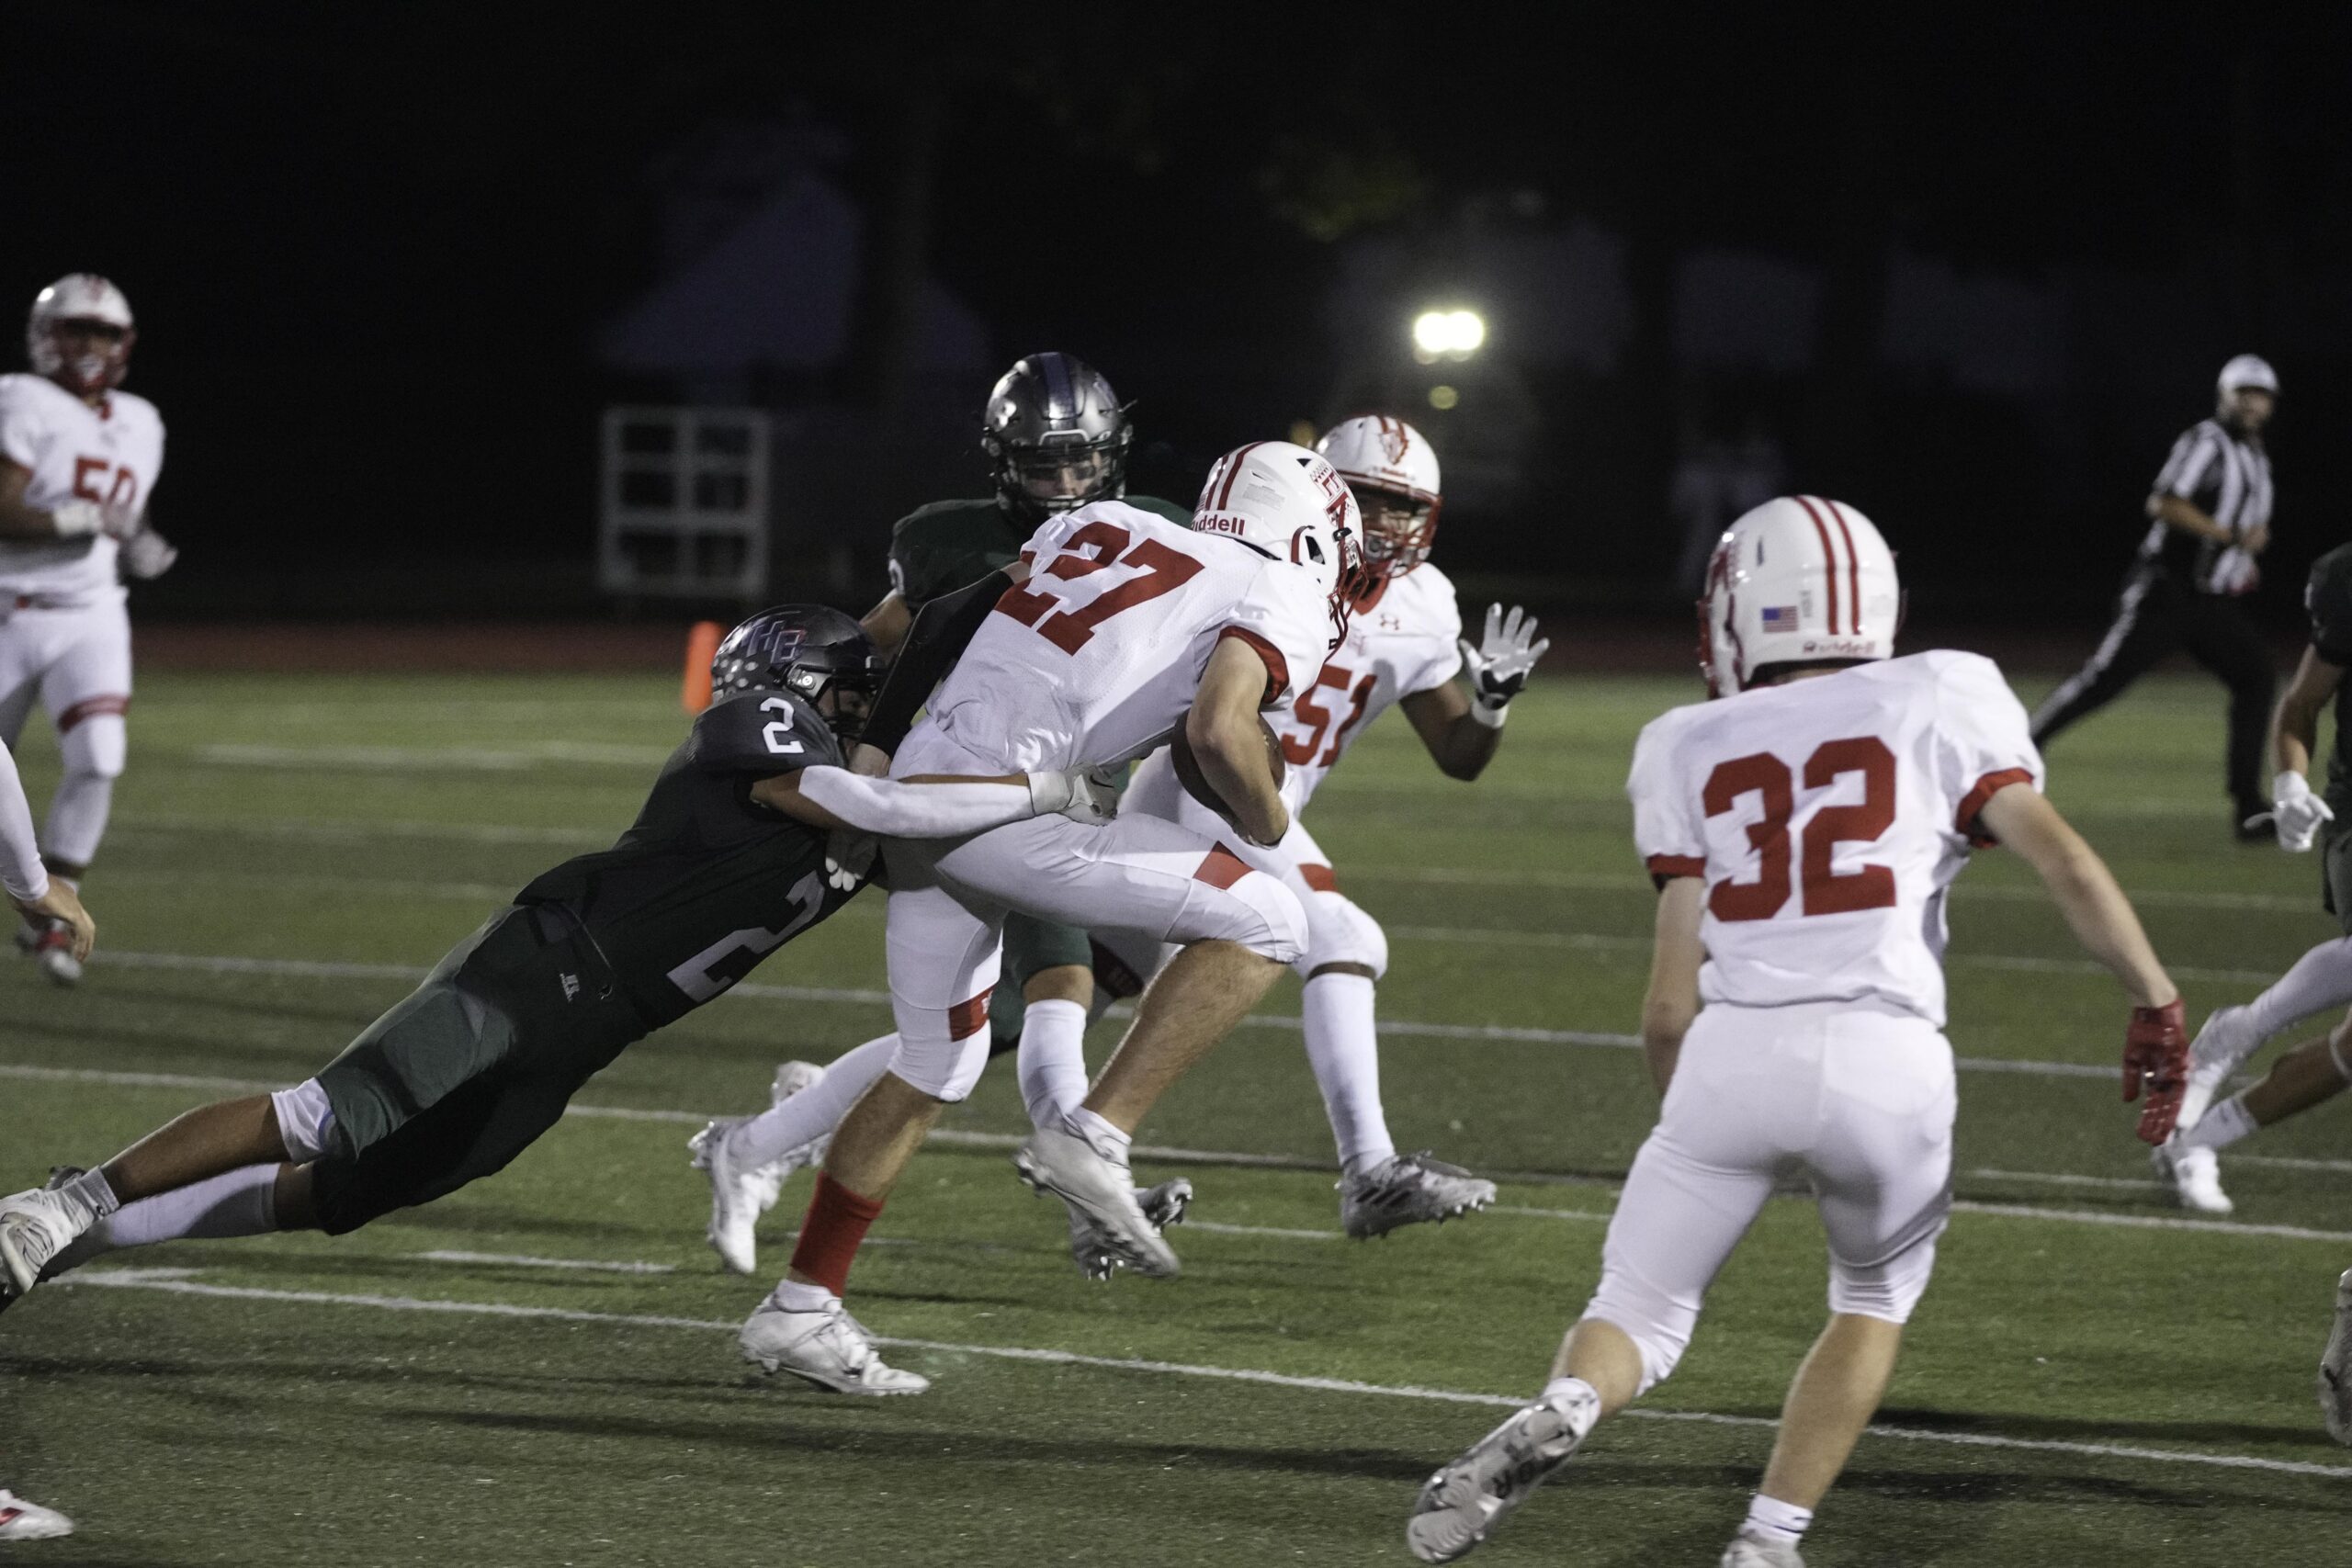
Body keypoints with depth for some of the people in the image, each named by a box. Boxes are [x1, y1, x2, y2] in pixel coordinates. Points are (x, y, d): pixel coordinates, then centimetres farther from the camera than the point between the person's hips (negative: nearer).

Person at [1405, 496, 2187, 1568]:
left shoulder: (1691, 749, 17)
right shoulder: (1937, 701, 14)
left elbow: (1669, 1007, 11)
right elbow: (2060, 858, 2)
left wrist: (1688, 1115, 27)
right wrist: (2157, 1005, 10)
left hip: (1736, 1049, 0)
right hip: (1888, 1057, 0)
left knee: (1639, 1321, 12)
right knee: (1875, 1300, 28)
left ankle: (1558, 1413, -21)